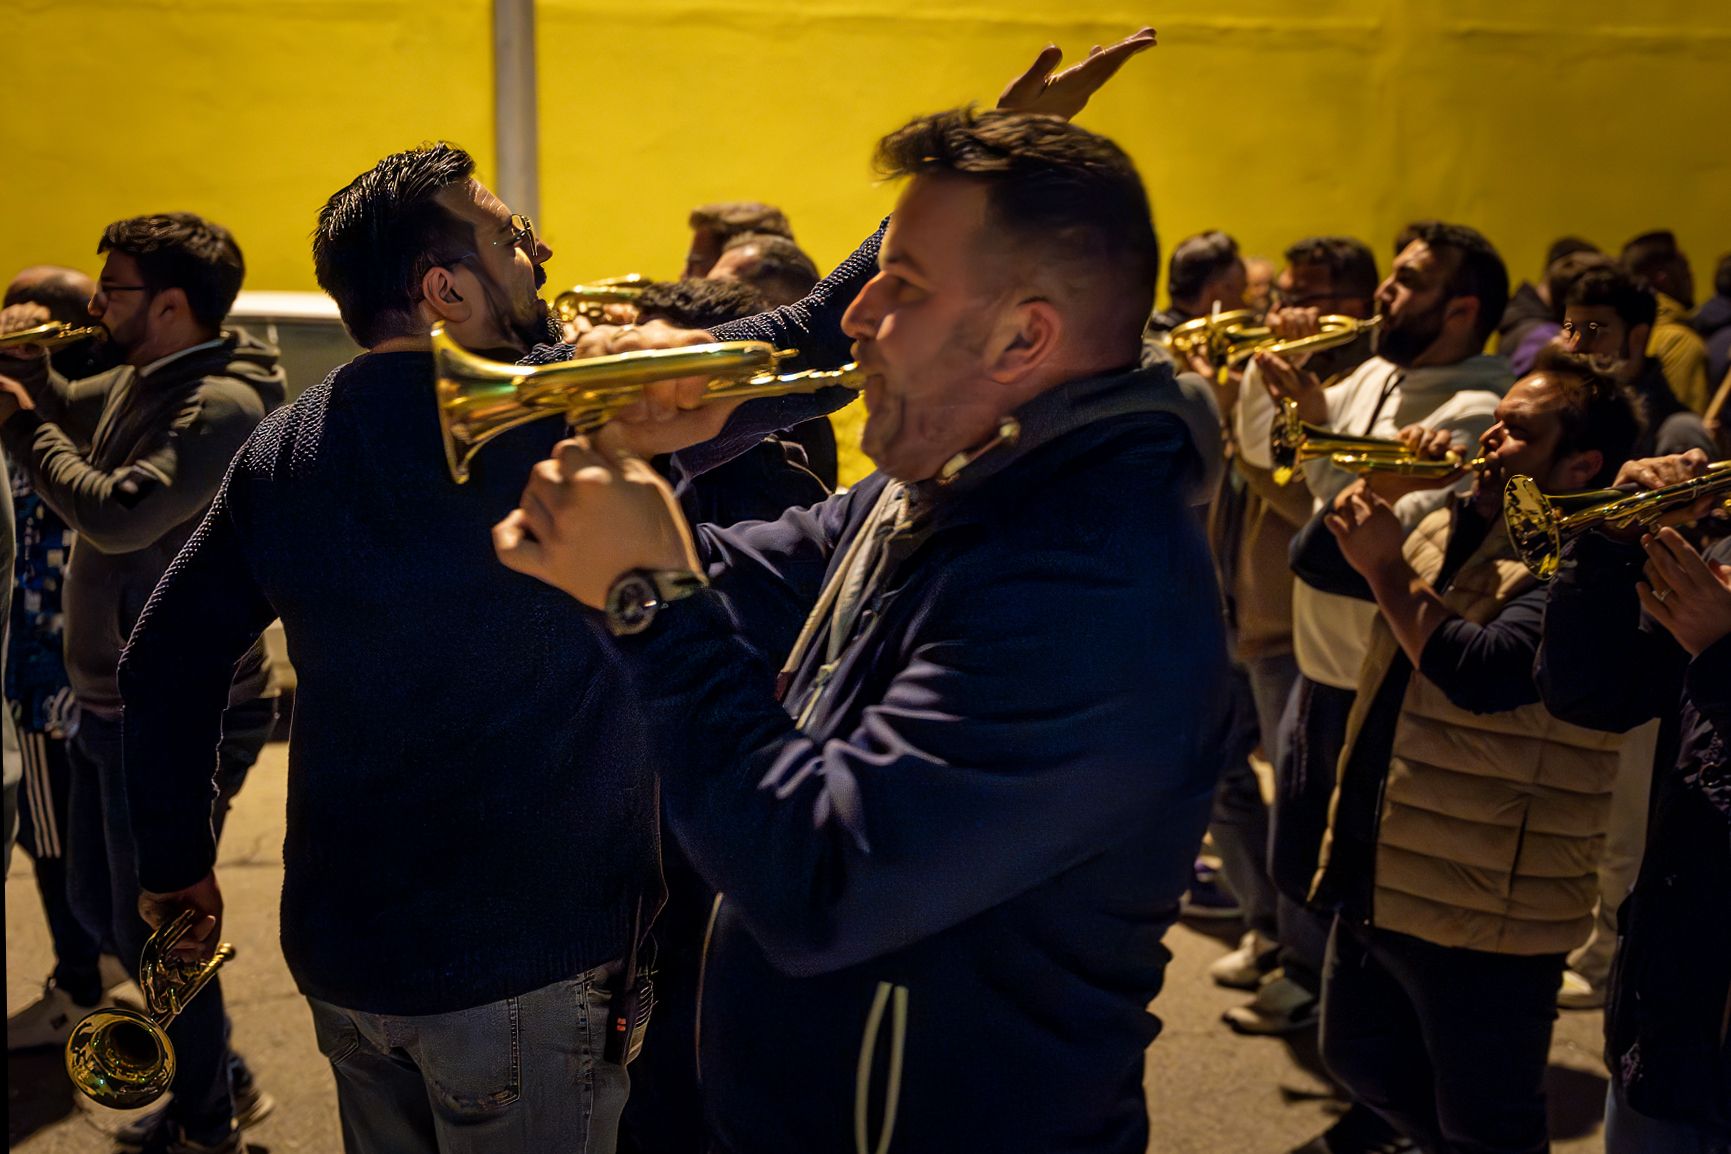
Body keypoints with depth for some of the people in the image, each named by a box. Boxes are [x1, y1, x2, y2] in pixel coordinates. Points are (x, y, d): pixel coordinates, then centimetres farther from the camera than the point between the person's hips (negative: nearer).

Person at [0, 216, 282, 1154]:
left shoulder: (220, 405, -22)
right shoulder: (137, 382, 7)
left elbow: (119, 515, -32)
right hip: (113, 705, 10)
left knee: (152, 927, 3)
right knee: (97, 900, 21)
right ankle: (217, 1075, 35)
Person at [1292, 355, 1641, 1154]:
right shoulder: (1451, 529, 8)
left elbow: (1485, 674, -33)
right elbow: (1315, 561, 12)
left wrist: (1386, 568, -22)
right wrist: (1378, 487, -5)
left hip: (1483, 914, -9)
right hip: (1377, 880, 9)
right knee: (1363, 1064, 26)